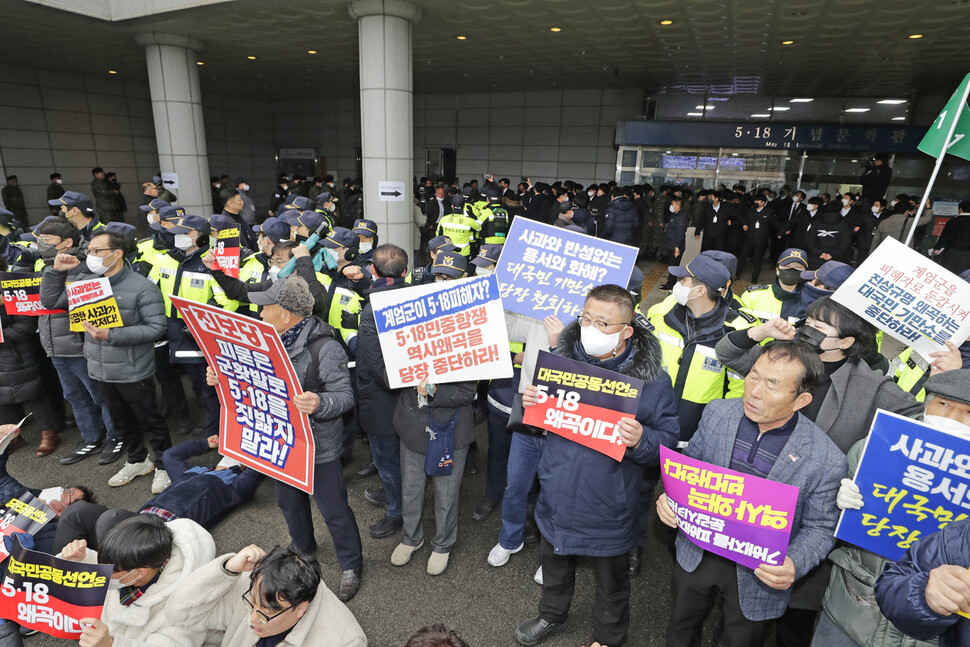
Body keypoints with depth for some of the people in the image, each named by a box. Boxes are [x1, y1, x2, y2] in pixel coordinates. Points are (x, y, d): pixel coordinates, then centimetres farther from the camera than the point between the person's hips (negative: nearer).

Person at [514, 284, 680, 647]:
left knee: (611, 584, 24)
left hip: (608, 511, -3)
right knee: (555, 567, 30)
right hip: (557, 498, 4)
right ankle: (552, 615, 61)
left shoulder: (652, 379, -19)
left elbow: (668, 441, -12)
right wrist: (530, 402, -18)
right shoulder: (561, 358, -9)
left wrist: (640, 440, -34)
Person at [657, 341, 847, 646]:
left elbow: (820, 528, -10)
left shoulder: (825, 460, -23)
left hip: (757, 574, -2)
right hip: (696, 552, 3)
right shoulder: (717, 412, -15)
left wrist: (793, 565, -28)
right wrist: (671, 495, -19)